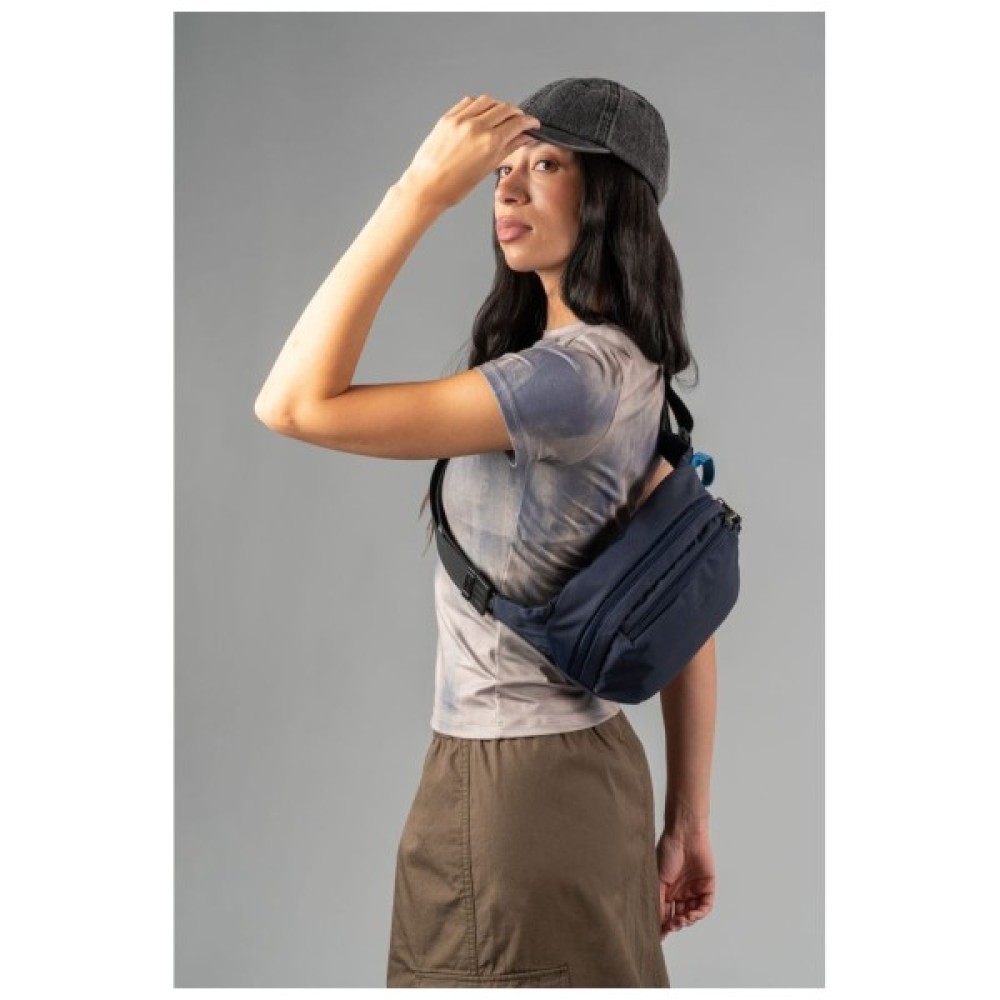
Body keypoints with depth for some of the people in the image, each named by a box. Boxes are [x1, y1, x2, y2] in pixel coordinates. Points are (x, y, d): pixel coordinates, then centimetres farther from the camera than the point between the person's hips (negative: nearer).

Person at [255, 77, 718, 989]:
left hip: (509, 786, -9)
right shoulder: (634, 376, 6)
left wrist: (421, 193, -24)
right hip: (595, 767, 9)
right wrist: (687, 820, 13)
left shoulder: (574, 375, -22)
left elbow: (296, 404, -26)